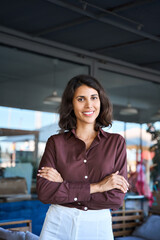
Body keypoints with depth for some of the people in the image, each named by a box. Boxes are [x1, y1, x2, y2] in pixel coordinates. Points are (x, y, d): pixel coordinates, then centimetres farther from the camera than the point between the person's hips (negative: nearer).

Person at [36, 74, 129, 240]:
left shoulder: (116, 142, -2)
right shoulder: (55, 142, -1)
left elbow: (116, 198, -9)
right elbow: (44, 192, -11)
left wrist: (64, 186, -12)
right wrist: (95, 187, -16)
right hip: (58, 226, 0)